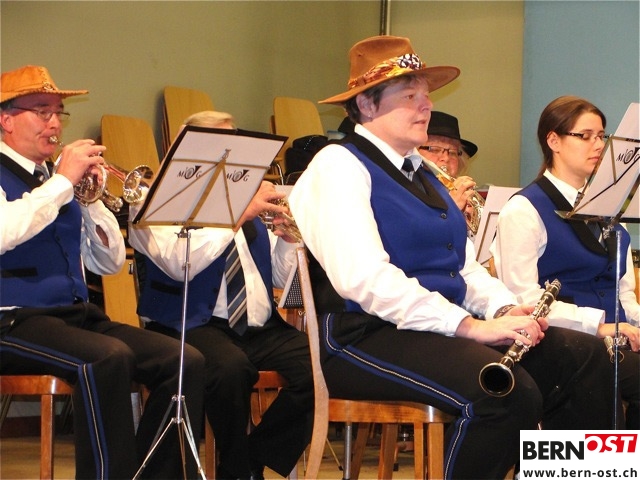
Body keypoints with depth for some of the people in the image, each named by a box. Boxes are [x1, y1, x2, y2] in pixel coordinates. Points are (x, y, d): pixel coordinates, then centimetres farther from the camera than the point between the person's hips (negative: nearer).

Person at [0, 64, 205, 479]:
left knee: (185, 362, -13)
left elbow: (110, 262, 18)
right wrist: (63, 181, -16)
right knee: (108, 357, -35)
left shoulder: (55, 180, 20)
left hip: (77, 314, 7)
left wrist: (91, 199, 4)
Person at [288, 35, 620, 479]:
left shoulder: (421, 174, 22)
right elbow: (364, 278, -21)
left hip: (442, 329, 9)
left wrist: (504, 310, -1)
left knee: (583, 356, -6)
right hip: (366, 337, -9)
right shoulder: (339, 168, -7)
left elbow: (464, 266, 22)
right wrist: (471, 326, -24)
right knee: (508, 392, -31)